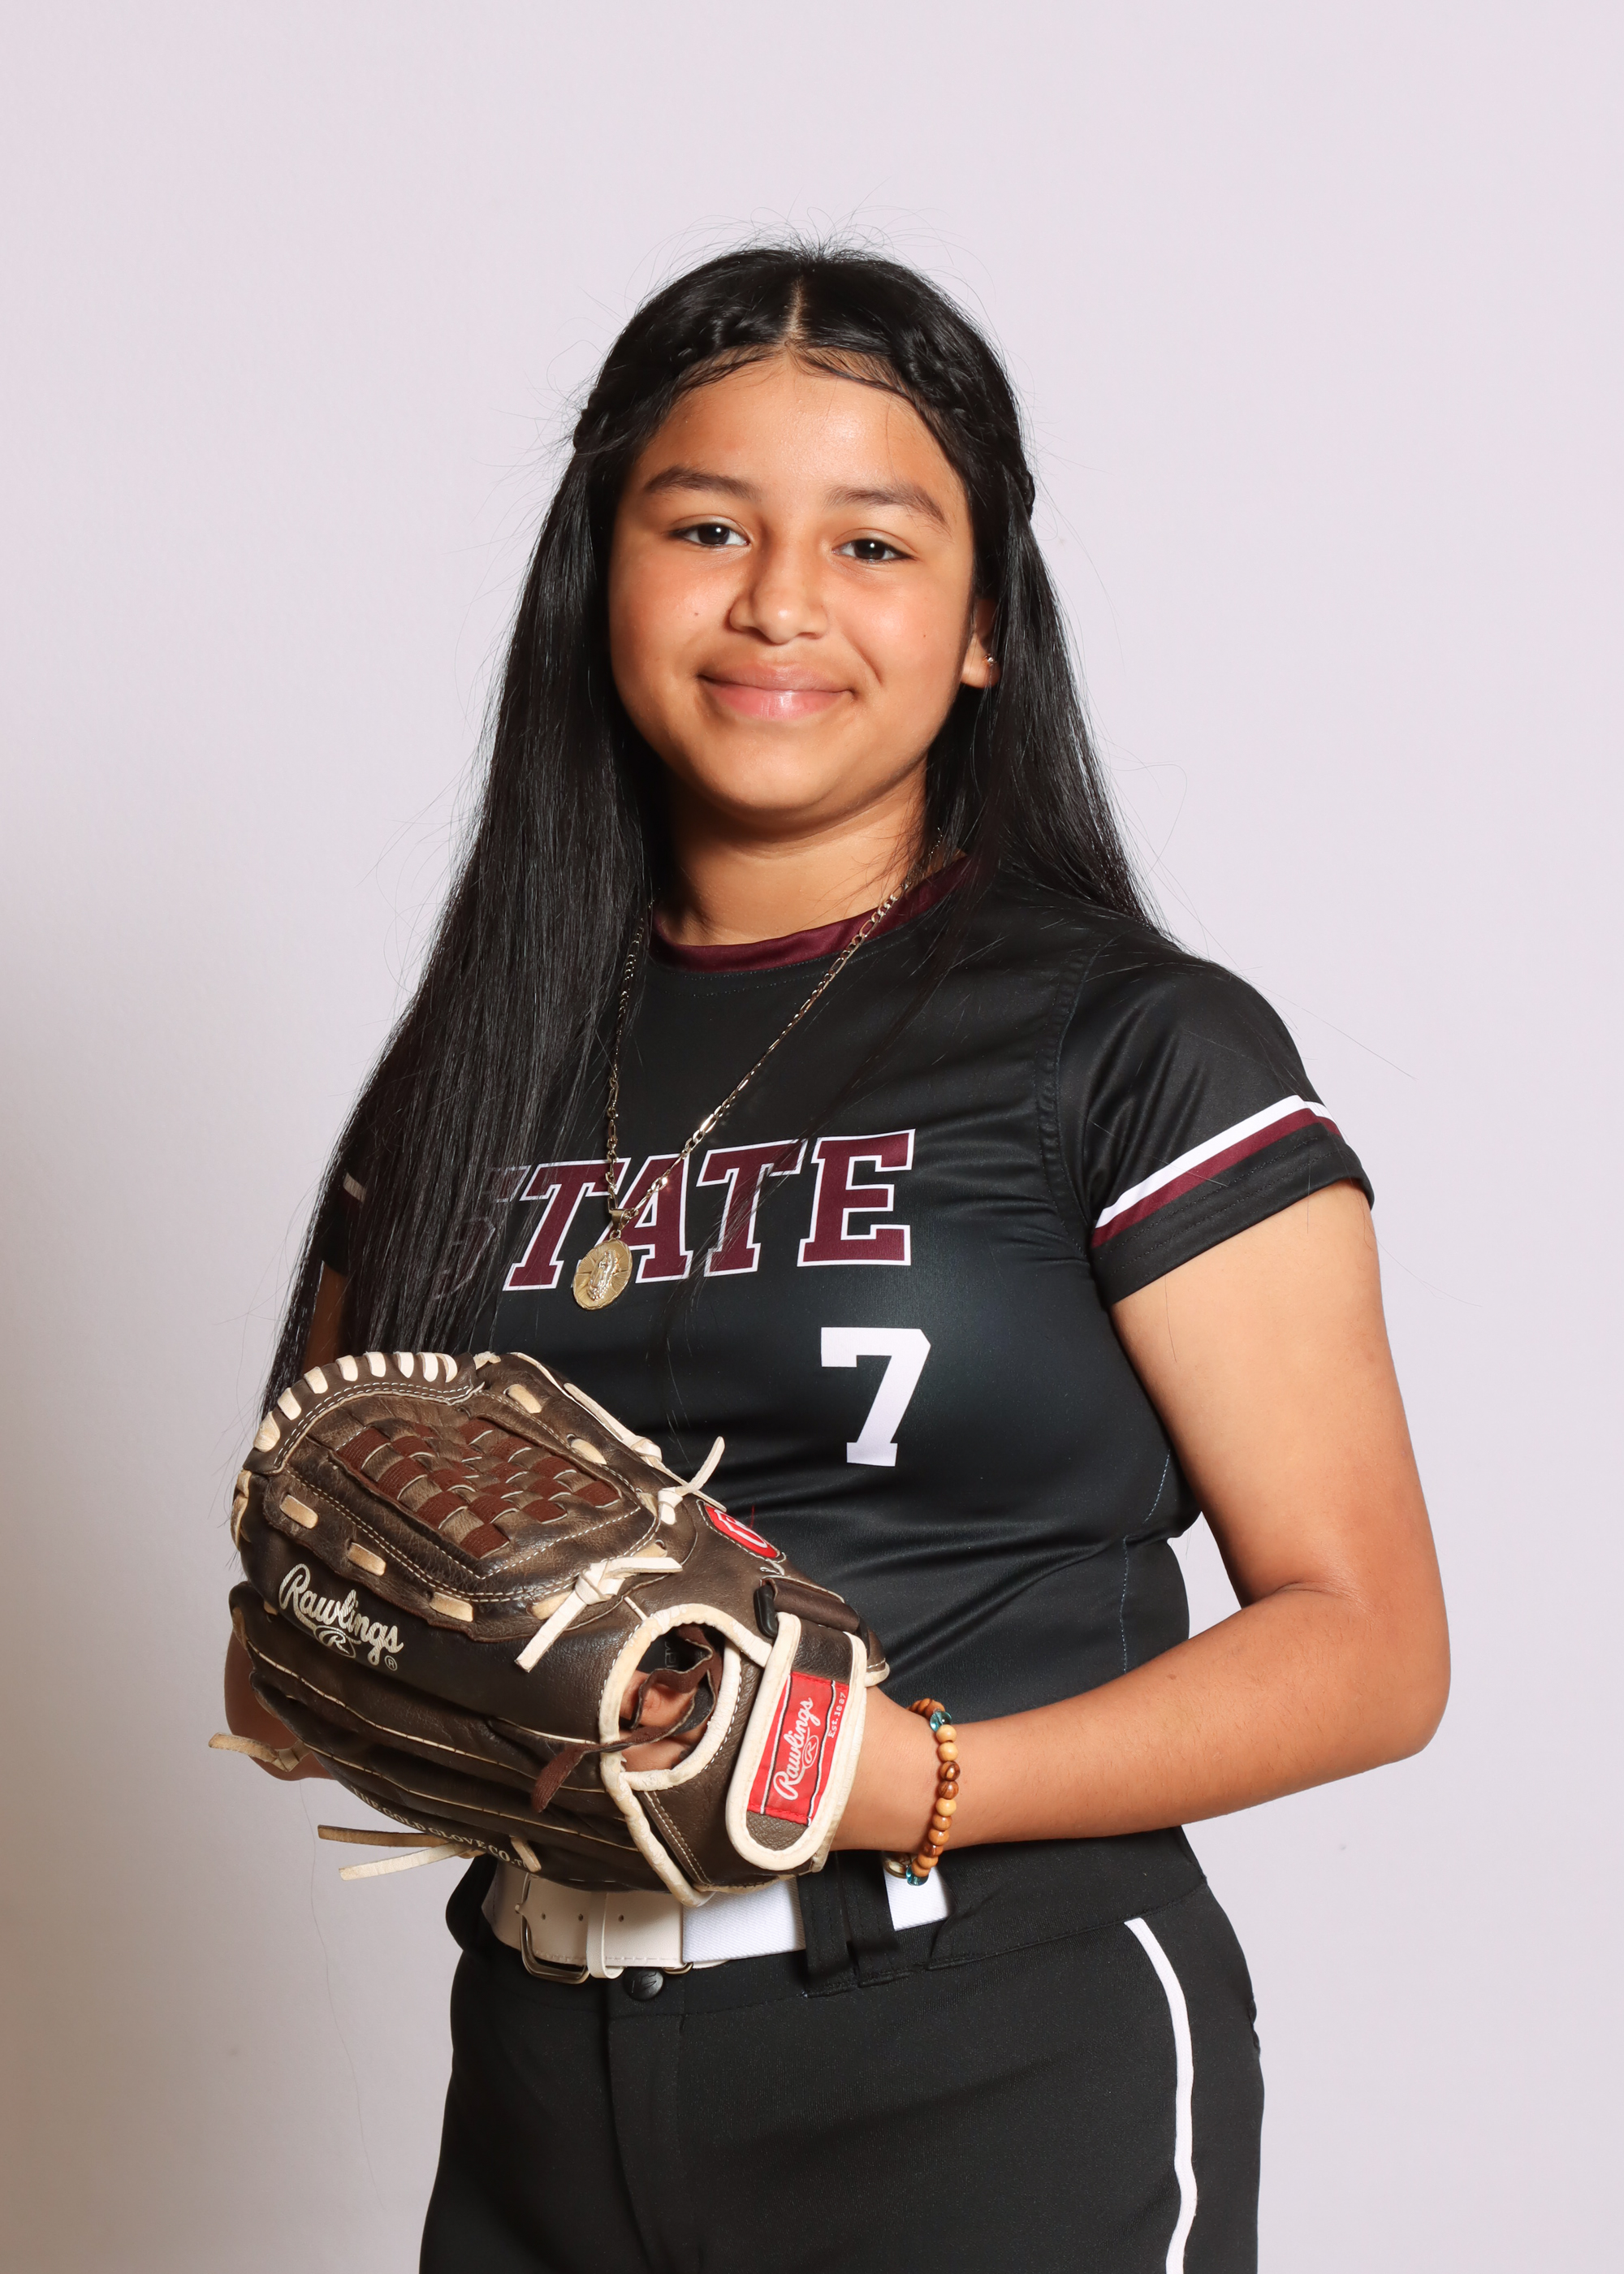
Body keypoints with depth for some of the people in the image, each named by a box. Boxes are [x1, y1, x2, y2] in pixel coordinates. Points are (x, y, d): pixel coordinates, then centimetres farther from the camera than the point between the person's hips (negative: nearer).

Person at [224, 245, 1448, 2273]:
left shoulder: (1133, 1045, -5)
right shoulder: (473, 1078, 9)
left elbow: (1369, 1643, -8)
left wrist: (910, 1783, -21)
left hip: (1004, 2089, -4)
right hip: (544, 2094, 5)